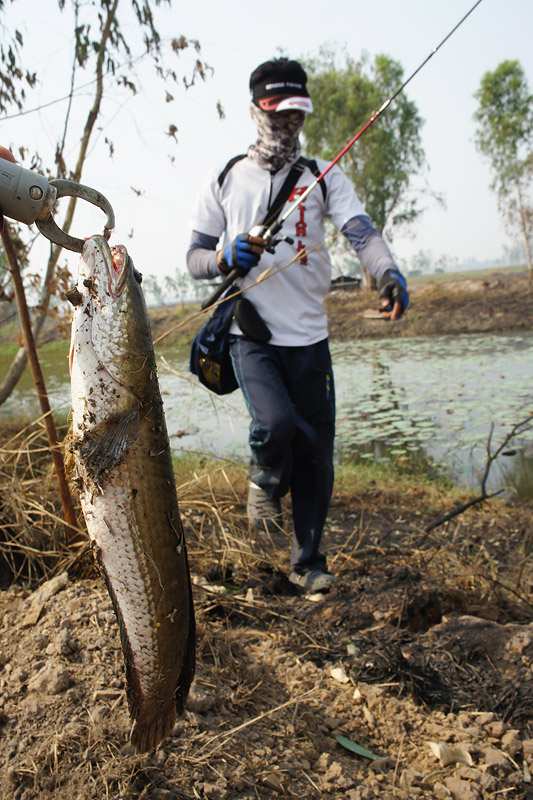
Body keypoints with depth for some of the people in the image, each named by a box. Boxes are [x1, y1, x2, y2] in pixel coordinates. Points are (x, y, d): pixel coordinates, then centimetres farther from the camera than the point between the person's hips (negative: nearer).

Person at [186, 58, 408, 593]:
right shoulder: (224, 181, 6)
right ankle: (266, 480, 12)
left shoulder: (322, 177, 7)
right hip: (250, 334, -1)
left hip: (309, 336, 2)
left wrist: (388, 273, -32)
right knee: (276, 420, -27)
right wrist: (226, 257, -16)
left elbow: (360, 231, -10)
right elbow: (194, 259, 8)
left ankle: (307, 562, 25)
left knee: (317, 455, 4)